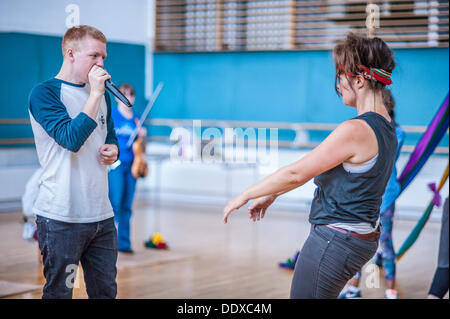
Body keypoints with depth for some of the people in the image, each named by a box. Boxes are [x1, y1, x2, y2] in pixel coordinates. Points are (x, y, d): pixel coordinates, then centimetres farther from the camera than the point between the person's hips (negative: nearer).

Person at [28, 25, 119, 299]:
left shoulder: (102, 95, 13)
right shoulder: (44, 93, -8)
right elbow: (72, 138, -22)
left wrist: (113, 150, 3)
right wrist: (95, 94, -19)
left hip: (102, 214, 6)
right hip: (62, 217, -6)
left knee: (106, 291, 11)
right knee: (59, 292, 3)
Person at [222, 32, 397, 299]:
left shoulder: (356, 131, -21)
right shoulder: (386, 127, 9)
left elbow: (296, 174, -16)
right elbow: (314, 171, 14)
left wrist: (245, 195, -4)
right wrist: (272, 194, 18)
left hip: (335, 241, -10)